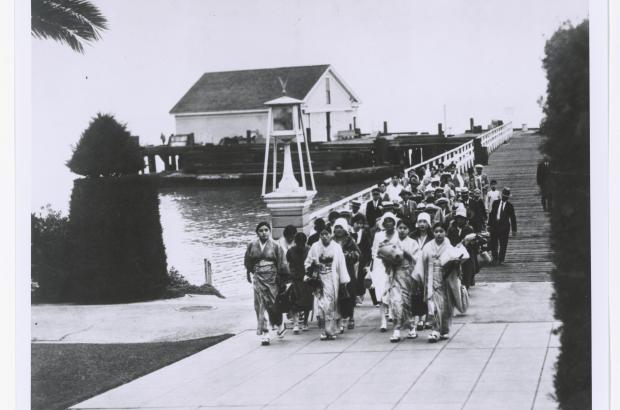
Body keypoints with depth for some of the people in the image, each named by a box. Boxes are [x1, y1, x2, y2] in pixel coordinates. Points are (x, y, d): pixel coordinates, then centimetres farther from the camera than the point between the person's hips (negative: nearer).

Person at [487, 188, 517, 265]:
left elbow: (513, 218, 4)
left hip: (504, 226, -2)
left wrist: (514, 230, 2)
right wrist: (489, 224, 4)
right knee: (493, 244, 4)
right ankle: (495, 258, 18)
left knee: (503, 245, -1)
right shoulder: (495, 203, 7)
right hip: (494, 225, 2)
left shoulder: (510, 206, 3)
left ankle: (501, 259, 8)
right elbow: (491, 214, 9)